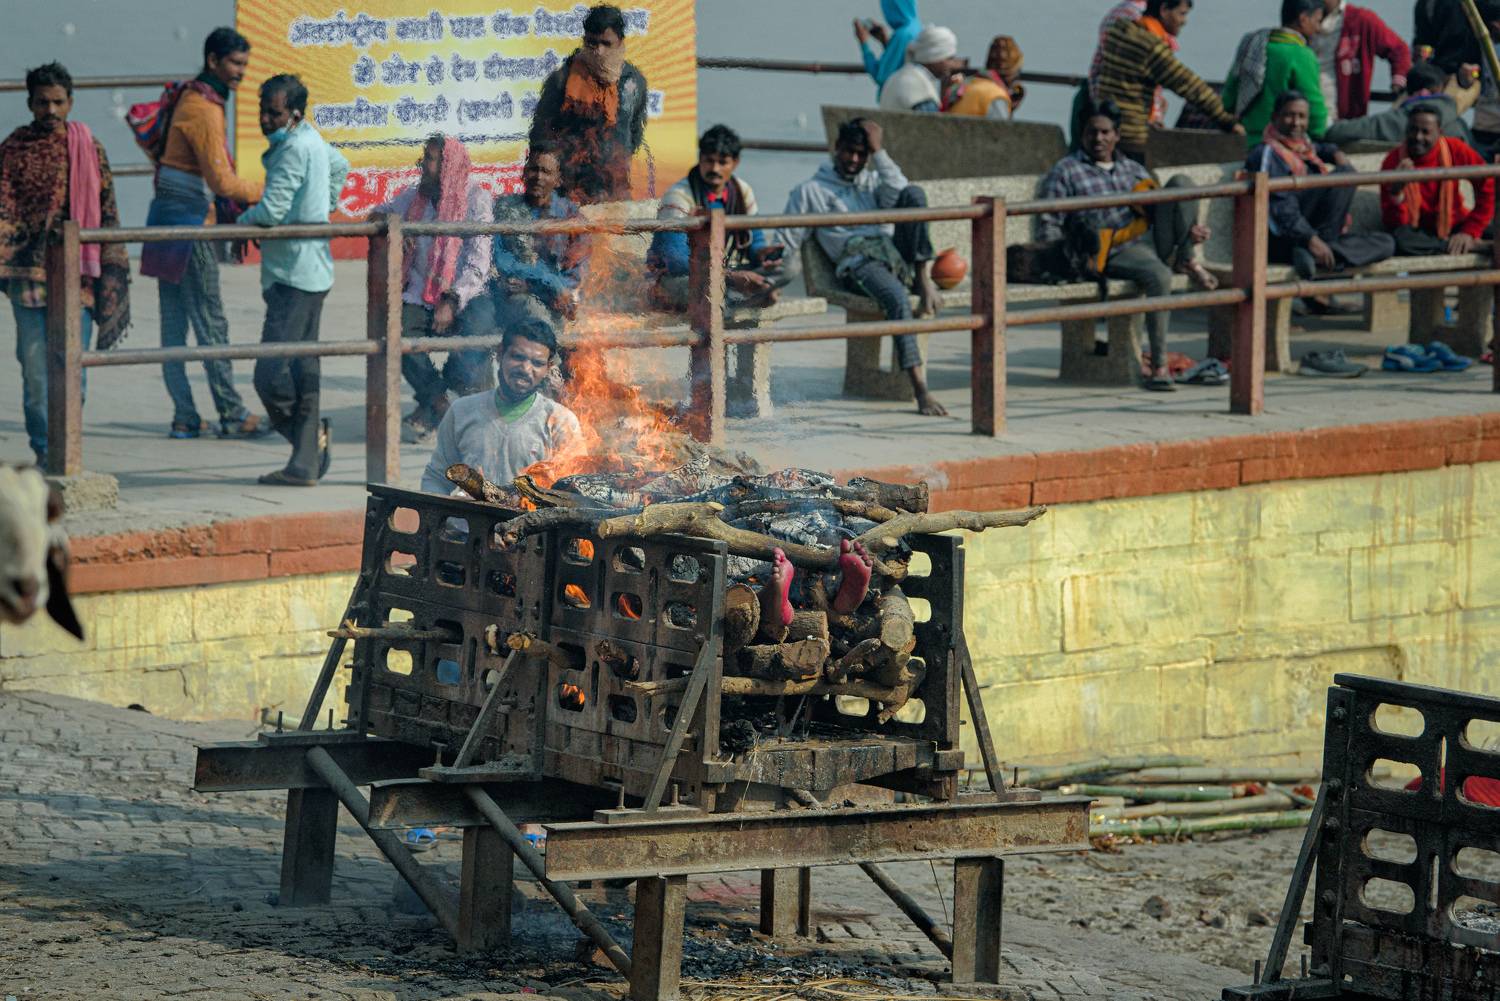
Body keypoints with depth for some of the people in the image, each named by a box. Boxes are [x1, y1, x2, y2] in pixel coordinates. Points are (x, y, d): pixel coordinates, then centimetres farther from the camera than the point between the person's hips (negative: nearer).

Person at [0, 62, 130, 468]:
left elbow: (107, 211, 11)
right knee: (35, 365, 0)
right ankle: (44, 449, 9)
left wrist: (113, 269, 7)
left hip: (77, 274, 1)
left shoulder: (89, 149, 9)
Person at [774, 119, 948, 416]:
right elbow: (786, 243, 12)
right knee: (897, 298, -36)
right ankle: (921, 391, -41)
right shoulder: (810, 191, 18)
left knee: (914, 193, -21)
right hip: (858, 264, -3)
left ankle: (924, 279, -25)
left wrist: (879, 152, 3)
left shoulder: (874, 181, 28)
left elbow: (899, 196, 3)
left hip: (895, 254, 3)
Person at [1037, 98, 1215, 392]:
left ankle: (1187, 261, -10)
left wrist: (1190, 229, 4)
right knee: (1158, 275, -38)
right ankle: (1159, 366, -37)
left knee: (1180, 182, -9)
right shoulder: (1065, 172, 9)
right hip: (1116, 253, -5)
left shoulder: (1132, 169, 26)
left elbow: (1158, 211, 25)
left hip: (1151, 240, 5)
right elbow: (1048, 225, 2)